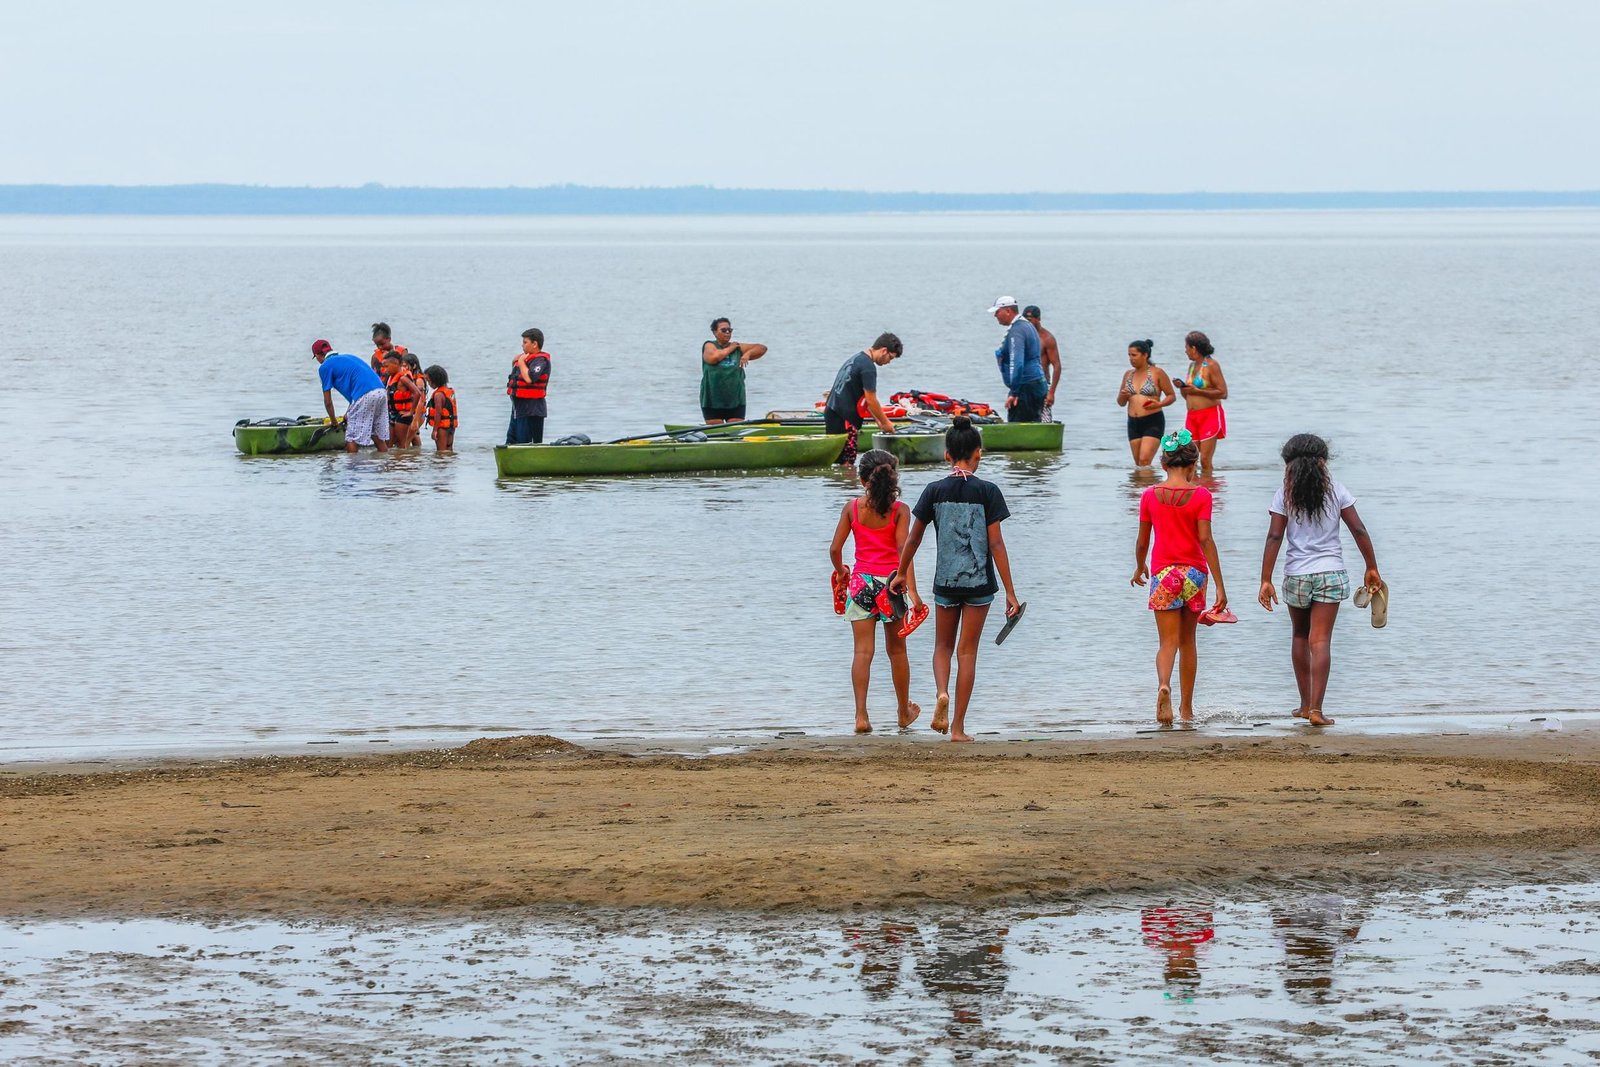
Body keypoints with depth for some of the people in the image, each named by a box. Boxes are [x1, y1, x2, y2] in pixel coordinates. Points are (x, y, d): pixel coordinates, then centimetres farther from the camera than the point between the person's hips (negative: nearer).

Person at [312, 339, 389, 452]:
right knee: (379, 438, 14)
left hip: (365, 396, -7)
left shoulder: (325, 367, 8)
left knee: (352, 439, 1)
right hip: (382, 391, 7)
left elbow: (328, 401, 9)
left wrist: (333, 421, 24)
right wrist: (349, 413, 44)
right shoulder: (347, 357, 30)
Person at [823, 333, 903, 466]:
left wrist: (878, 420, 21)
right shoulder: (868, 367, -15)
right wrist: (885, 422, -1)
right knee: (847, 464, -9)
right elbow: (871, 401, -14)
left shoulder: (857, 358, 17)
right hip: (844, 420, -10)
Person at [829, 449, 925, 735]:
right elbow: (903, 549, -16)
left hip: (861, 581, 1)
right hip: (891, 582, -1)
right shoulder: (899, 510, -7)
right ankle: (904, 714, 28)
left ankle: (861, 716, -13)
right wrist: (912, 590, -20)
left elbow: (835, 548, -1)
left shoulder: (852, 507, -2)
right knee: (897, 650, 14)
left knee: (863, 651, -1)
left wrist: (841, 571, 20)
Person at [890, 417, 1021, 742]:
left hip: (945, 581, 1)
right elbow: (996, 544, -11)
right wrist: (1010, 592, -7)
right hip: (979, 582, -1)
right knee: (967, 651, 6)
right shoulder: (987, 491, -9)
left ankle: (941, 693, -11)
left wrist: (901, 574, 20)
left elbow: (913, 537, 4)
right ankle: (958, 727, 6)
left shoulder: (935, 491, -3)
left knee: (943, 645, 19)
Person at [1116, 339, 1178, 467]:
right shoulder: (1128, 375, 12)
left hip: (1153, 422, -6)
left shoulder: (1157, 373, -4)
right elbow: (1121, 403, 18)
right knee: (1138, 464, 7)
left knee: (1144, 461, -19)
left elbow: (1172, 396, 0)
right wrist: (1122, 396, -6)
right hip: (1133, 423, 6)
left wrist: (1159, 404, -19)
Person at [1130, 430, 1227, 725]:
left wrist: (1139, 568, 27)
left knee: (1168, 642, -2)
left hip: (1163, 573, 0)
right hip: (1194, 573, 0)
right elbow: (1206, 540, -11)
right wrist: (1220, 586, -10)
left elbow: (1142, 541, 6)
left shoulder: (1150, 495, -1)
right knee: (1188, 641, 15)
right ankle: (1187, 709, 21)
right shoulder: (1200, 495, -6)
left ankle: (1163, 685, -34)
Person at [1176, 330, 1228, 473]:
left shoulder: (1211, 365, -6)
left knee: (1205, 460, -11)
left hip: (1210, 415, -7)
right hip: (1192, 417, 7)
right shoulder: (1192, 366, 17)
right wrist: (1182, 388, 3)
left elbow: (1223, 393, -13)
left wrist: (1197, 391, -15)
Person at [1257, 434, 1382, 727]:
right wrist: (1372, 568, 8)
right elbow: (1359, 530, -1)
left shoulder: (1284, 494, -2)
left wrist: (1266, 580, -8)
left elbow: (1274, 536, -8)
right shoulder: (1335, 491, 0)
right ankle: (1315, 708, -13)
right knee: (1320, 640, -3)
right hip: (1330, 573, 0)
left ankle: (1305, 703, 24)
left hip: (1296, 575, 0)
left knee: (1300, 636, 19)